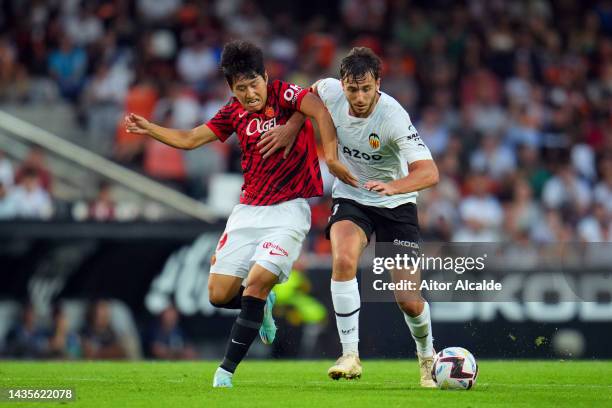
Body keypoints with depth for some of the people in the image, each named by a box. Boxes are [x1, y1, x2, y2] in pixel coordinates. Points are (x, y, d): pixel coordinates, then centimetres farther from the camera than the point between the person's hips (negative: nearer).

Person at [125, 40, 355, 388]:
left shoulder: (284, 95, -9)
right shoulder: (235, 113, 7)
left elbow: (320, 111, -27)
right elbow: (190, 139, 16)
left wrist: (332, 157, -40)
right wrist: (149, 129, 5)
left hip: (288, 210, -6)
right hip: (248, 211, 6)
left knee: (257, 283, -19)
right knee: (219, 294, 0)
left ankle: (226, 372, -11)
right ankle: (262, 305, 34)